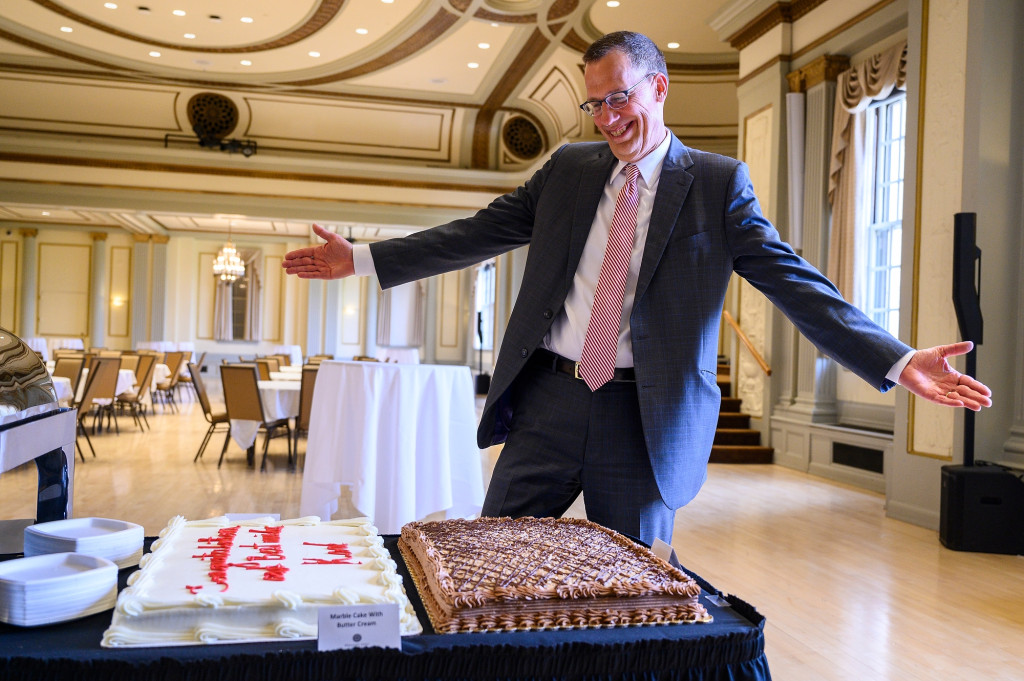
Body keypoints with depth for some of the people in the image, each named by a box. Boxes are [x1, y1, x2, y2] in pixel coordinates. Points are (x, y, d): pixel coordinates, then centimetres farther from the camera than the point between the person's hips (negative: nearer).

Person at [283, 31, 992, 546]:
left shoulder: (719, 183, 0)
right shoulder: (569, 168, 10)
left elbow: (796, 283, -5)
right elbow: (477, 233, 11)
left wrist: (899, 361, -15)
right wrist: (361, 258, 7)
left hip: (647, 419, -3)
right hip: (548, 399, 3)